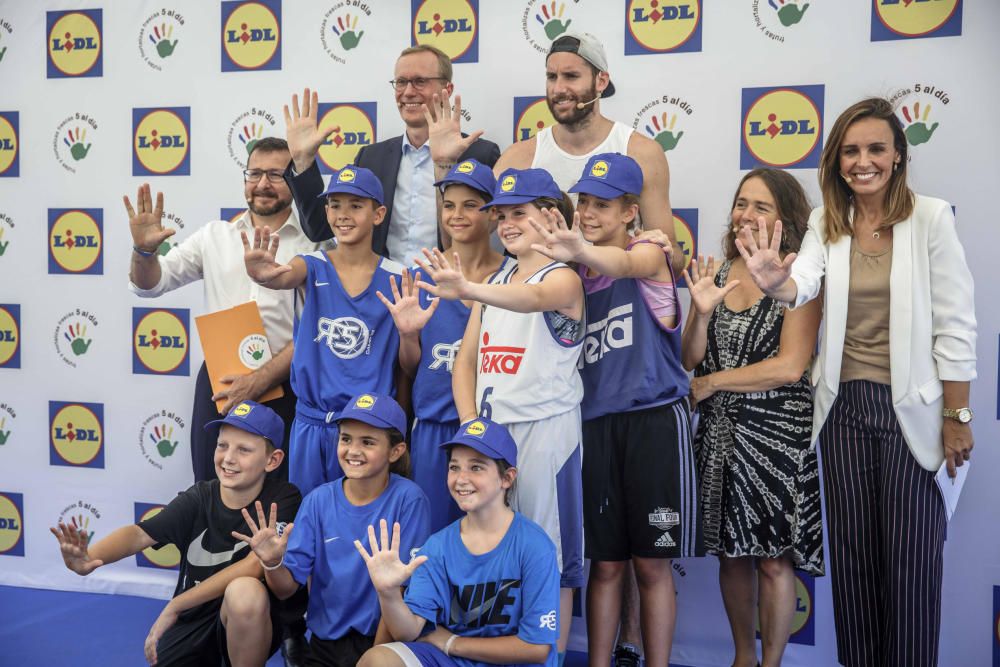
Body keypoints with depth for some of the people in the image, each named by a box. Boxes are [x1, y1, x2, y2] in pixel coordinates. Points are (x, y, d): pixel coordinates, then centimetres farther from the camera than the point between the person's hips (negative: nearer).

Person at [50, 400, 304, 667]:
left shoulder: (283, 499, -15)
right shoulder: (199, 497, -6)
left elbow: (256, 564, -27)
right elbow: (140, 534, -19)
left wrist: (174, 606, -25)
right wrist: (89, 557, -41)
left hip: (251, 623, -4)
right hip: (191, 622, 4)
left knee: (244, 590, -36)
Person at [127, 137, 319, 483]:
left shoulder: (313, 243, -1)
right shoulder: (215, 235, 10)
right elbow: (149, 285, 10)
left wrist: (263, 378, -15)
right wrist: (144, 249, -11)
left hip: (282, 387, -3)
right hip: (218, 385, 3)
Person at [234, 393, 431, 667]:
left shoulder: (408, 500, -12)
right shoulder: (318, 501, -2)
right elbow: (288, 587, -2)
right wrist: (272, 563, -21)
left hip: (381, 638, -3)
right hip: (326, 641, 3)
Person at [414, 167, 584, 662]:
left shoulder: (563, 278, -5)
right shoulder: (495, 282, 15)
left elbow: (534, 298, -31)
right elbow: (466, 361, 13)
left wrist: (467, 290, -48)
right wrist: (470, 425, -2)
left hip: (544, 429, -6)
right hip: (489, 430, 6)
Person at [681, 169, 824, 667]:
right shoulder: (715, 275, 7)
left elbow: (790, 366, -17)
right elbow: (690, 359, 5)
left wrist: (712, 383, -10)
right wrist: (702, 312, -13)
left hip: (776, 433, -5)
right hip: (720, 433, 5)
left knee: (773, 560, 3)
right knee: (732, 552, 14)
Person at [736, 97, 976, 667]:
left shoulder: (931, 218, -7)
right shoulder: (827, 224, 4)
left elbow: (955, 326, -8)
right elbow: (804, 280, -16)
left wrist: (956, 417, -8)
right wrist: (774, 282, -40)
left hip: (911, 406, -3)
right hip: (844, 406, 4)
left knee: (911, 558, 5)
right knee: (852, 551, 13)